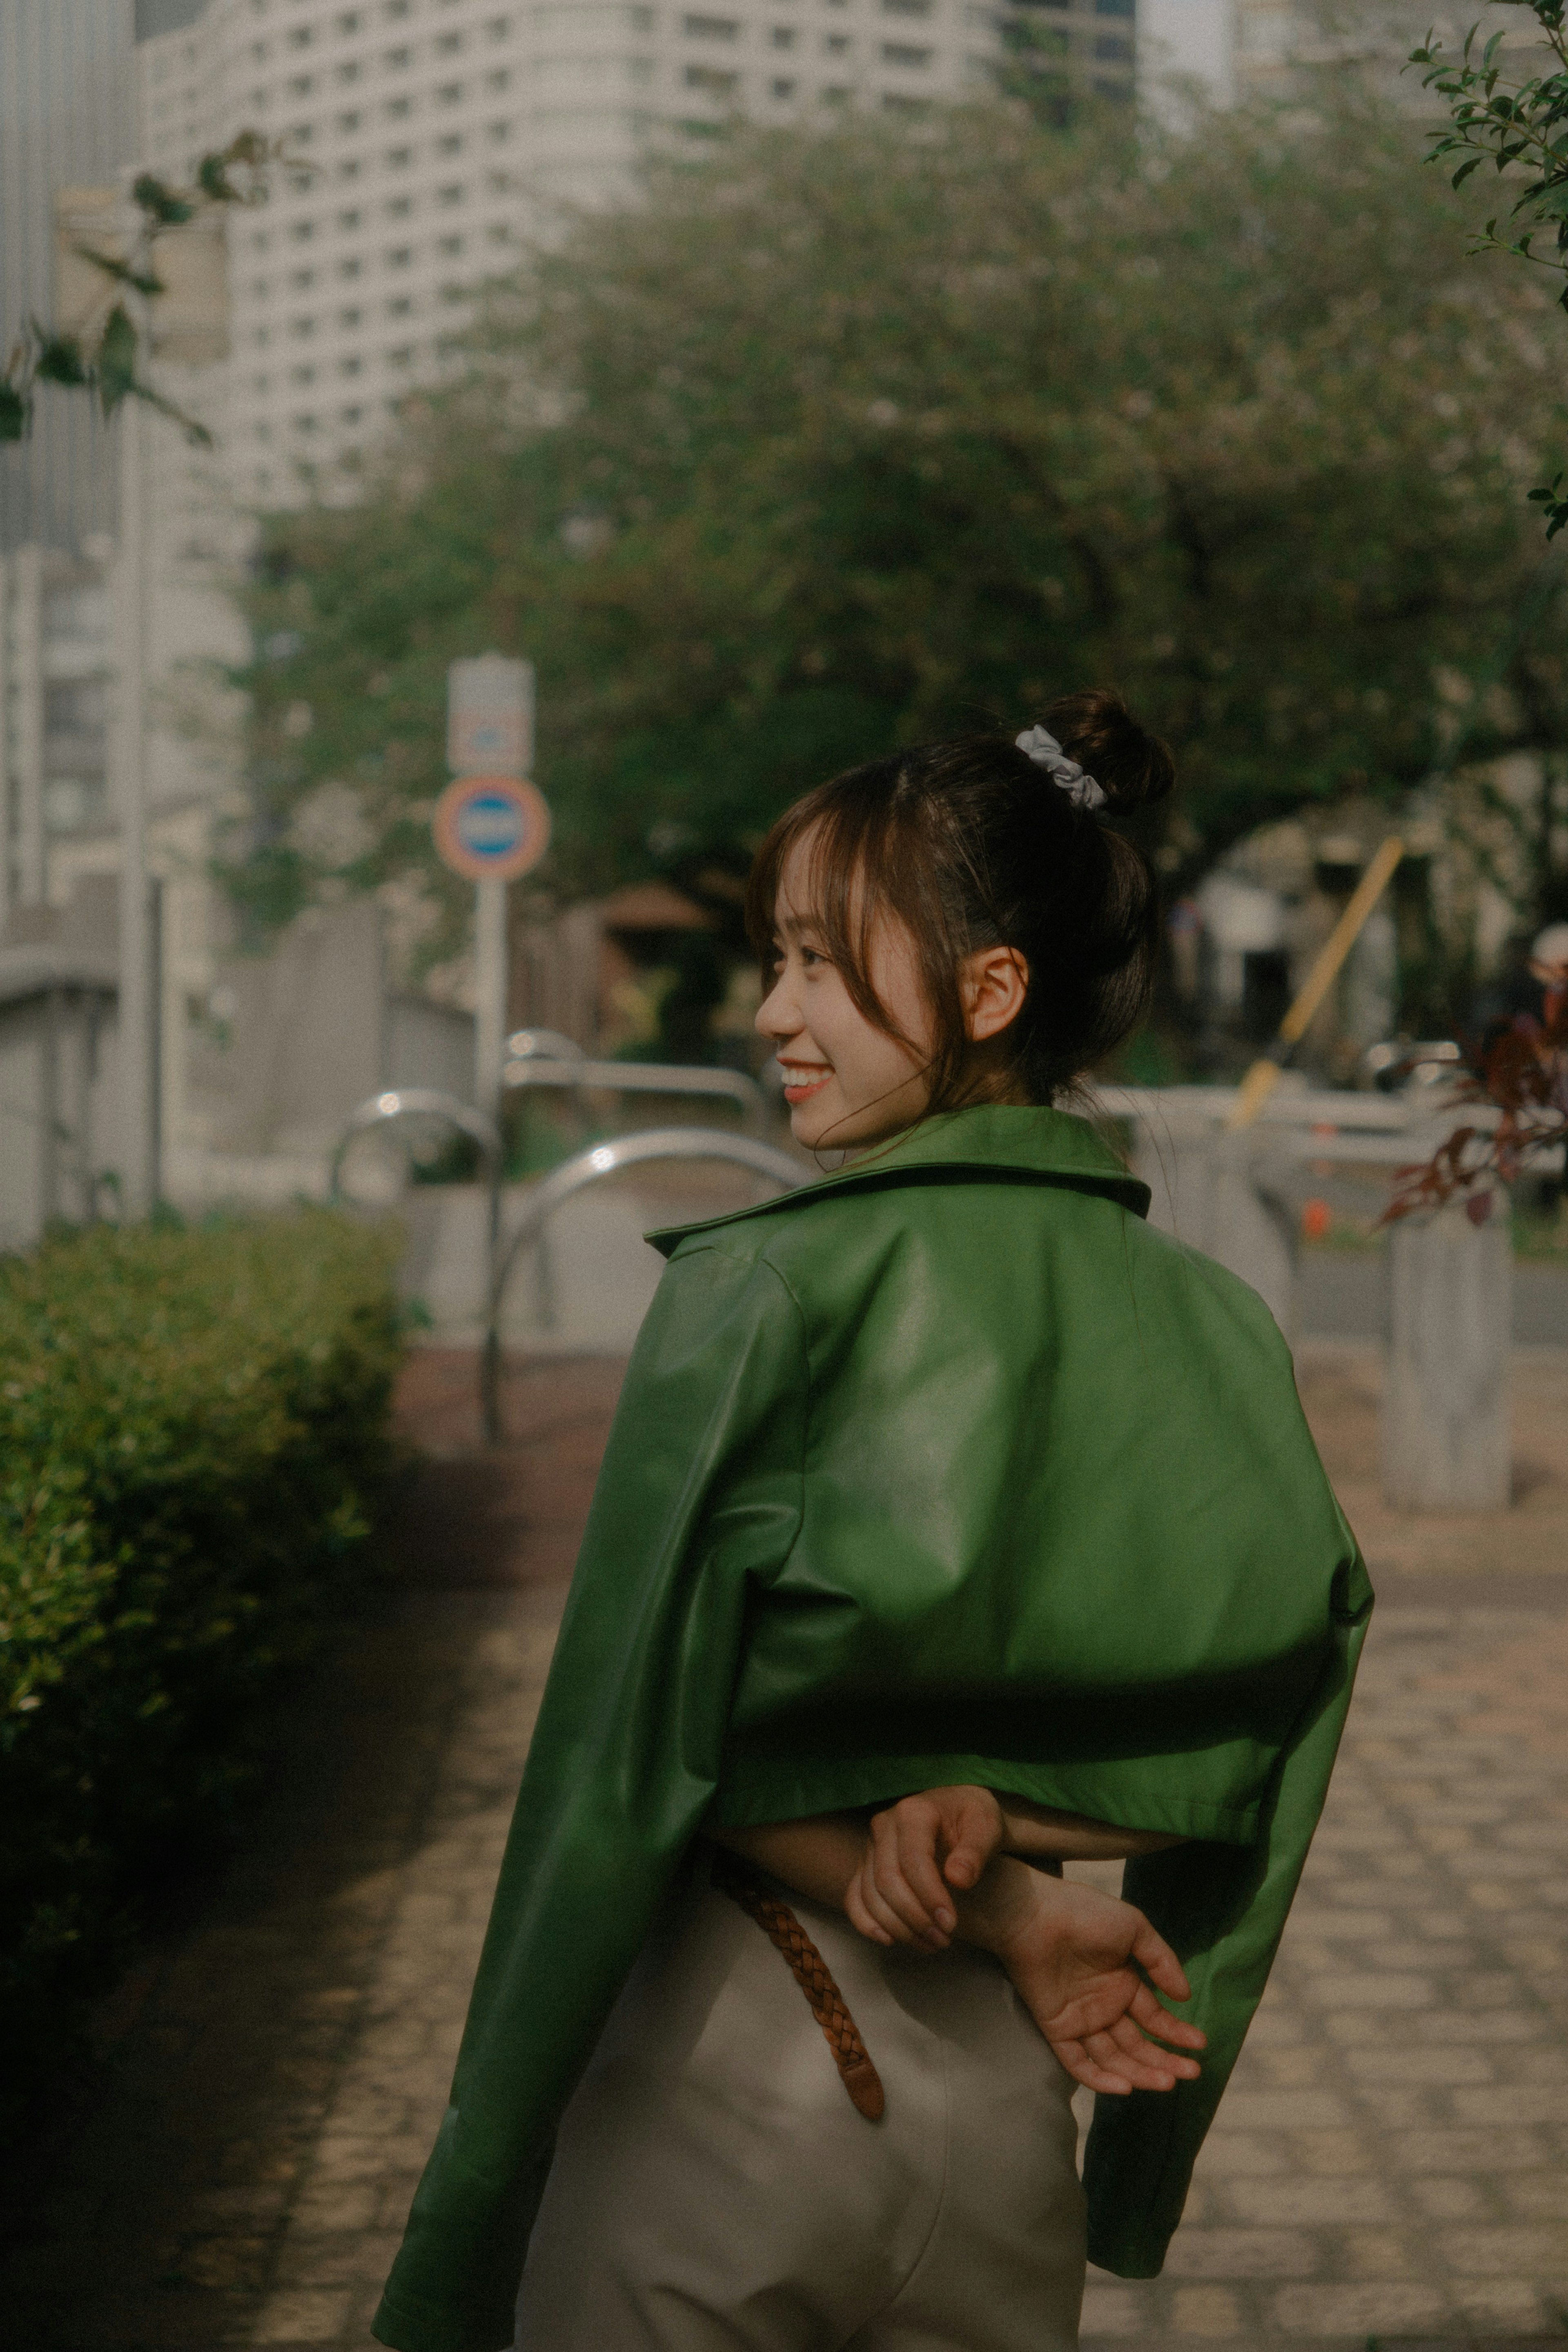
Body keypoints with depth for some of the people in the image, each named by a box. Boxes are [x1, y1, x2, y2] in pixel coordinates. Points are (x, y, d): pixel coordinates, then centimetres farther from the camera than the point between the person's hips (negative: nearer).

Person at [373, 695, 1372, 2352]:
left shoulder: (760, 1290, -14)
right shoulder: (1208, 1325, -1)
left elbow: (662, 1745, -15)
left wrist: (1012, 1916, -10)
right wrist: (993, 1820, -17)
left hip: (718, 2079, -4)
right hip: (1003, 2091, 4)